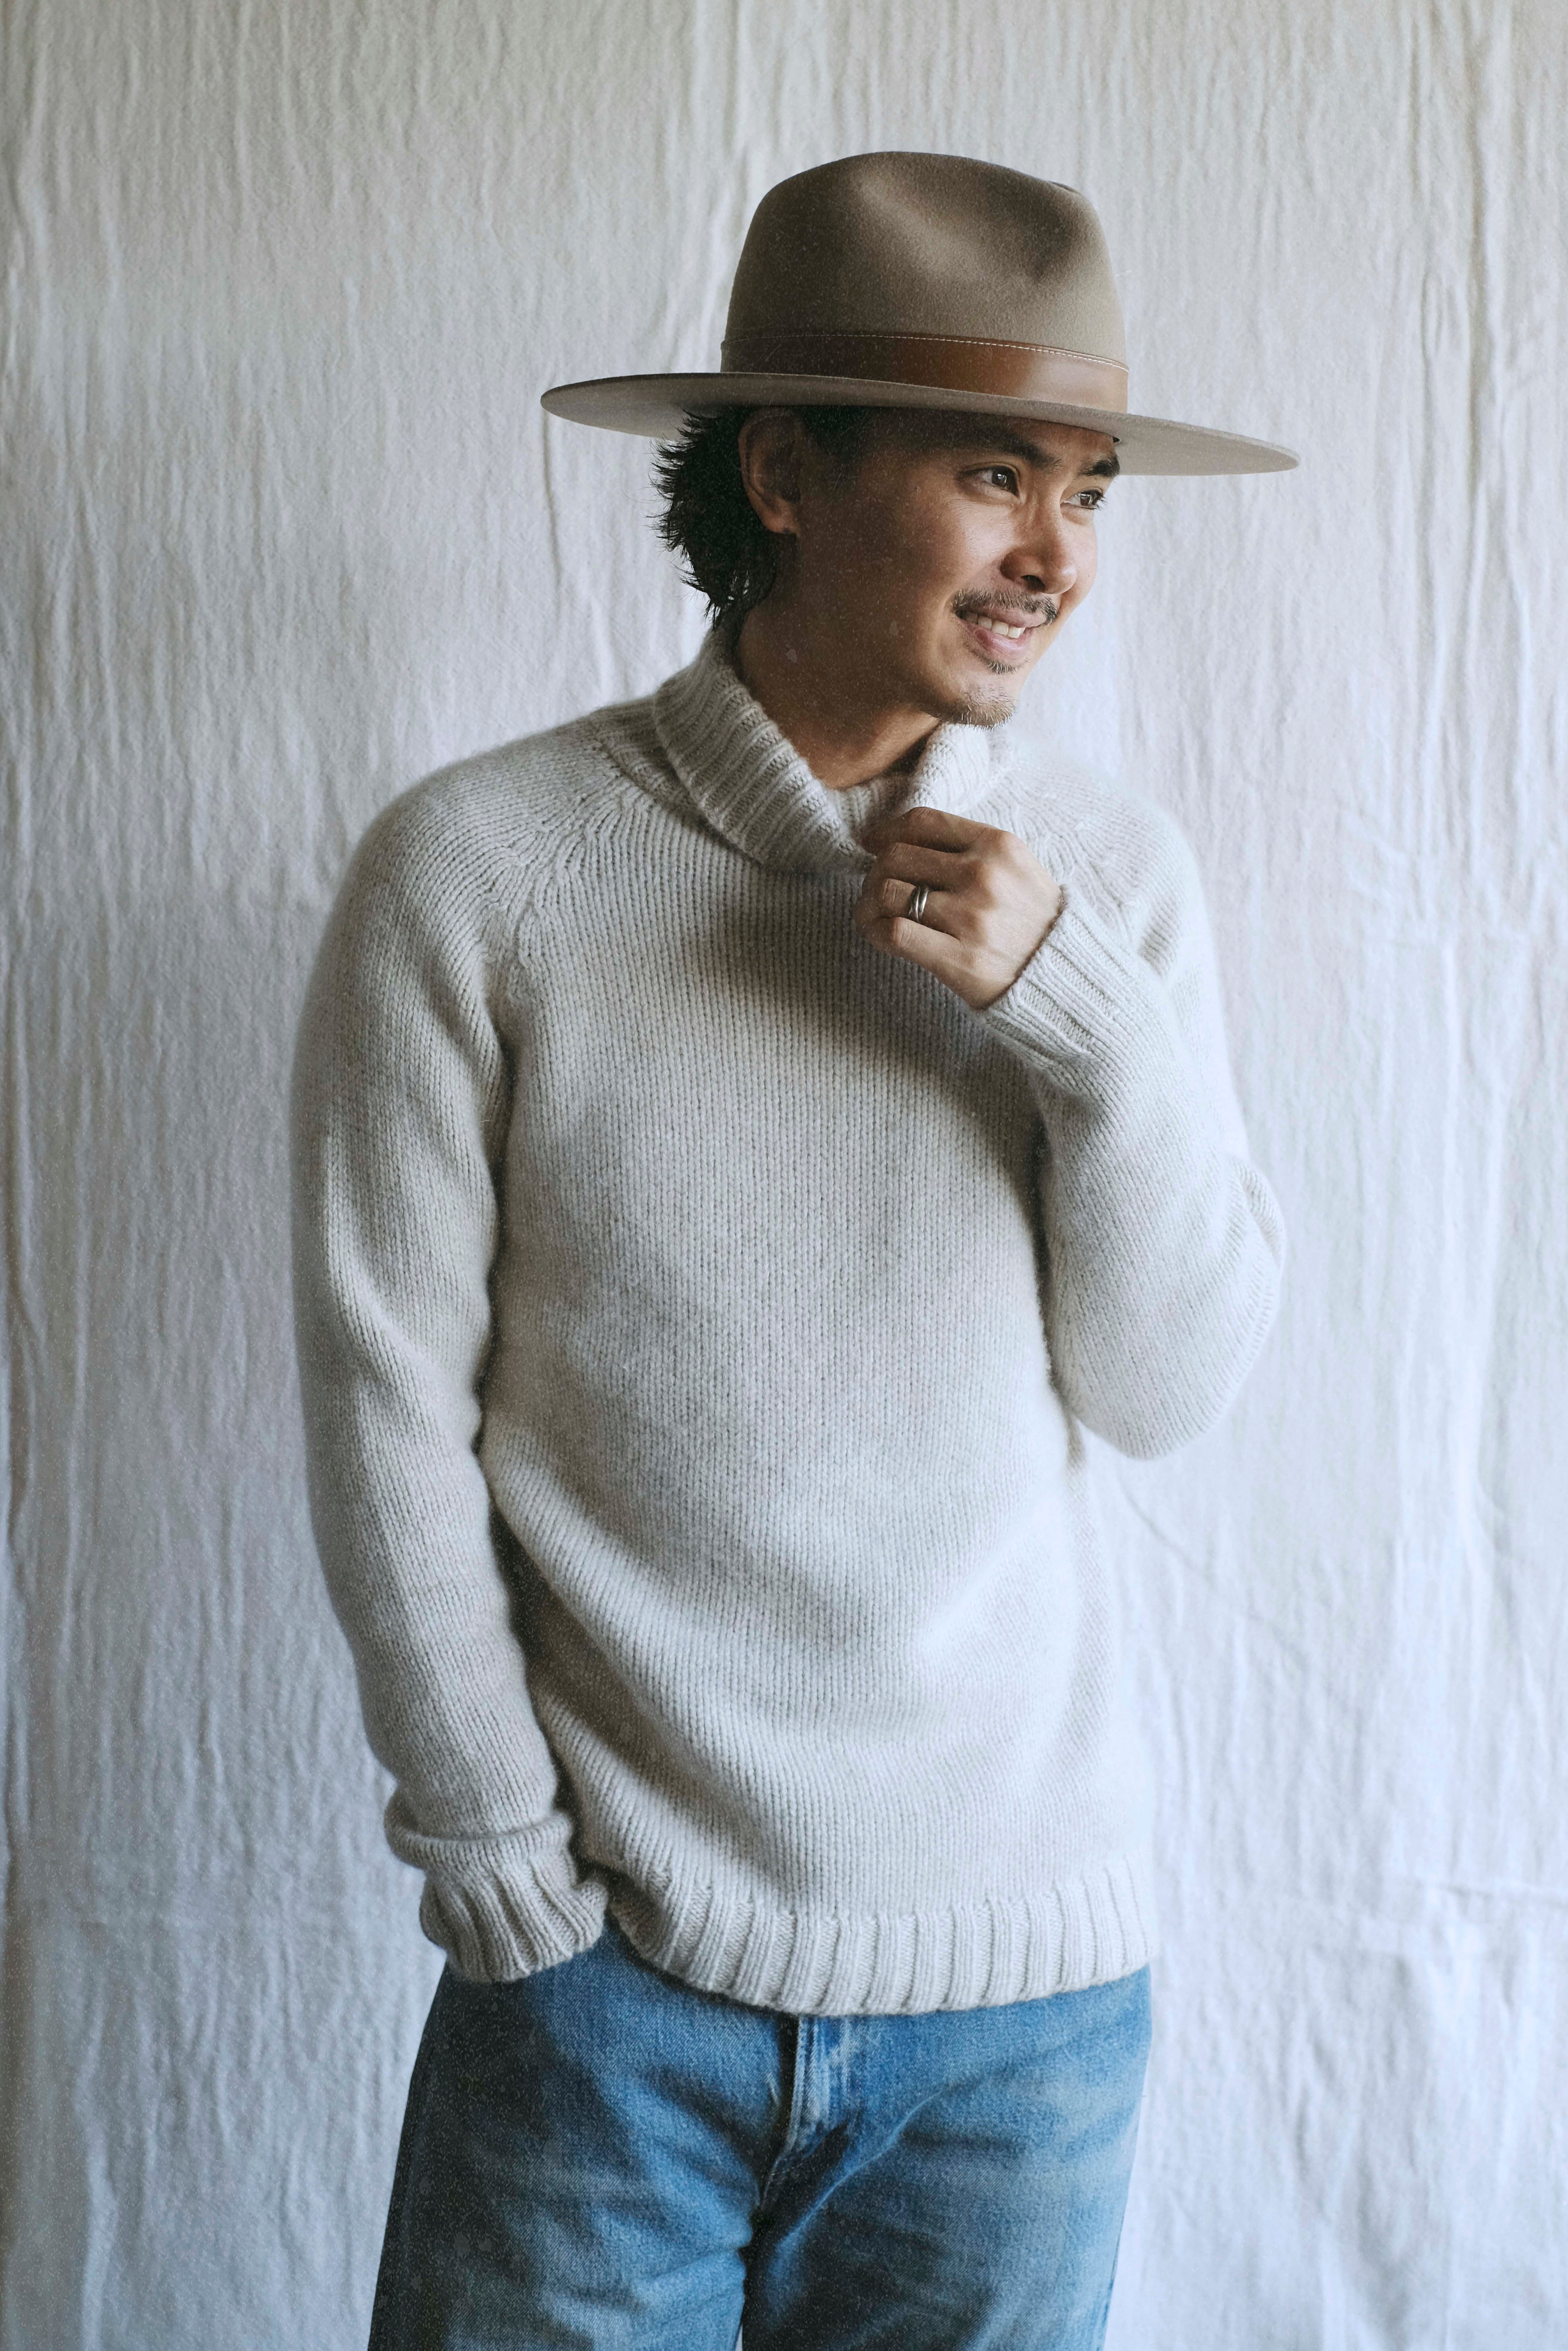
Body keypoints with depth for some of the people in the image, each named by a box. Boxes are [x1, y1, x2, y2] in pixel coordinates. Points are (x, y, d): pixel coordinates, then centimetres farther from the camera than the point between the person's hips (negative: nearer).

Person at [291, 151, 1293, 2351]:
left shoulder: (1117, 871, 0)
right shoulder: (478, 871, -9)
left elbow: (1175, 1390, 0)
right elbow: (388, 1407, -6)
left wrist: (1087, 1016, -15)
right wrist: (514, 1886, -5)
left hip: (1032, 1975, 3)